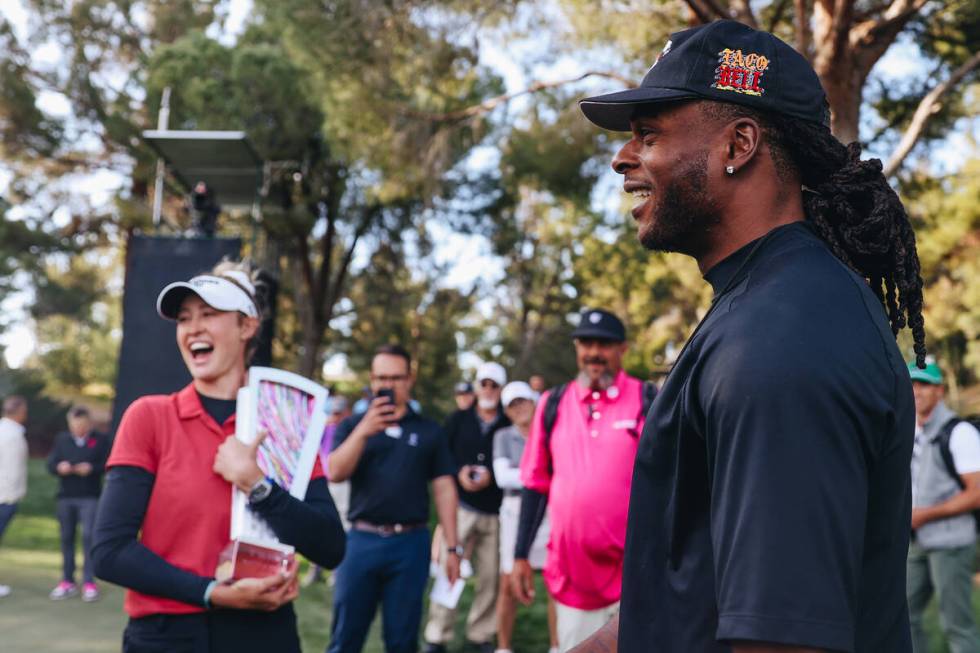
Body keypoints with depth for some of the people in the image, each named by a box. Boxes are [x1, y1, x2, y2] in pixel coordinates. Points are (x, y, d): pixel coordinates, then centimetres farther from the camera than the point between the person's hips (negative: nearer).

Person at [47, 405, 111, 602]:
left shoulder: (101, 439, 2)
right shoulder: (62, 439, 11)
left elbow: (107, 464, -4)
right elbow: (50, 463, 6)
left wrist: (91, 468, -21)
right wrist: (59, 467, -16)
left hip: (90, 497, -3)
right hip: (65, 497, 4)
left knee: (89, 537, -10)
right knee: (66, 538, 8)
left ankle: (89, 582, -5)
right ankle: (67, 582, 17)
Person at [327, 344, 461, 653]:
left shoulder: (429, 431, 9)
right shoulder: (352, 425, 7)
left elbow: (444, 489, 7)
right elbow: (335, 473, -8)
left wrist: (452, 547, 2)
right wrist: (364, 431, -20)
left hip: (411, 543, 0)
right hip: (361, 540, 0)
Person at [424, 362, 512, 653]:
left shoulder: (510, 425, 4)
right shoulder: (458, 420, 10)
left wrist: (492, 477, -14)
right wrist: (458, 473, -9)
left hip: (495, 513, 0)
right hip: (460, 507, 0)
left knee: (490, 576, 1)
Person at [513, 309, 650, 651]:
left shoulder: (647, 401, -1)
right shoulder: (553, 404, 6)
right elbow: (536, 484, 11)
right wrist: (521, 555, 9)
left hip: (635, 571, -3)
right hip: (571, 573, 3)